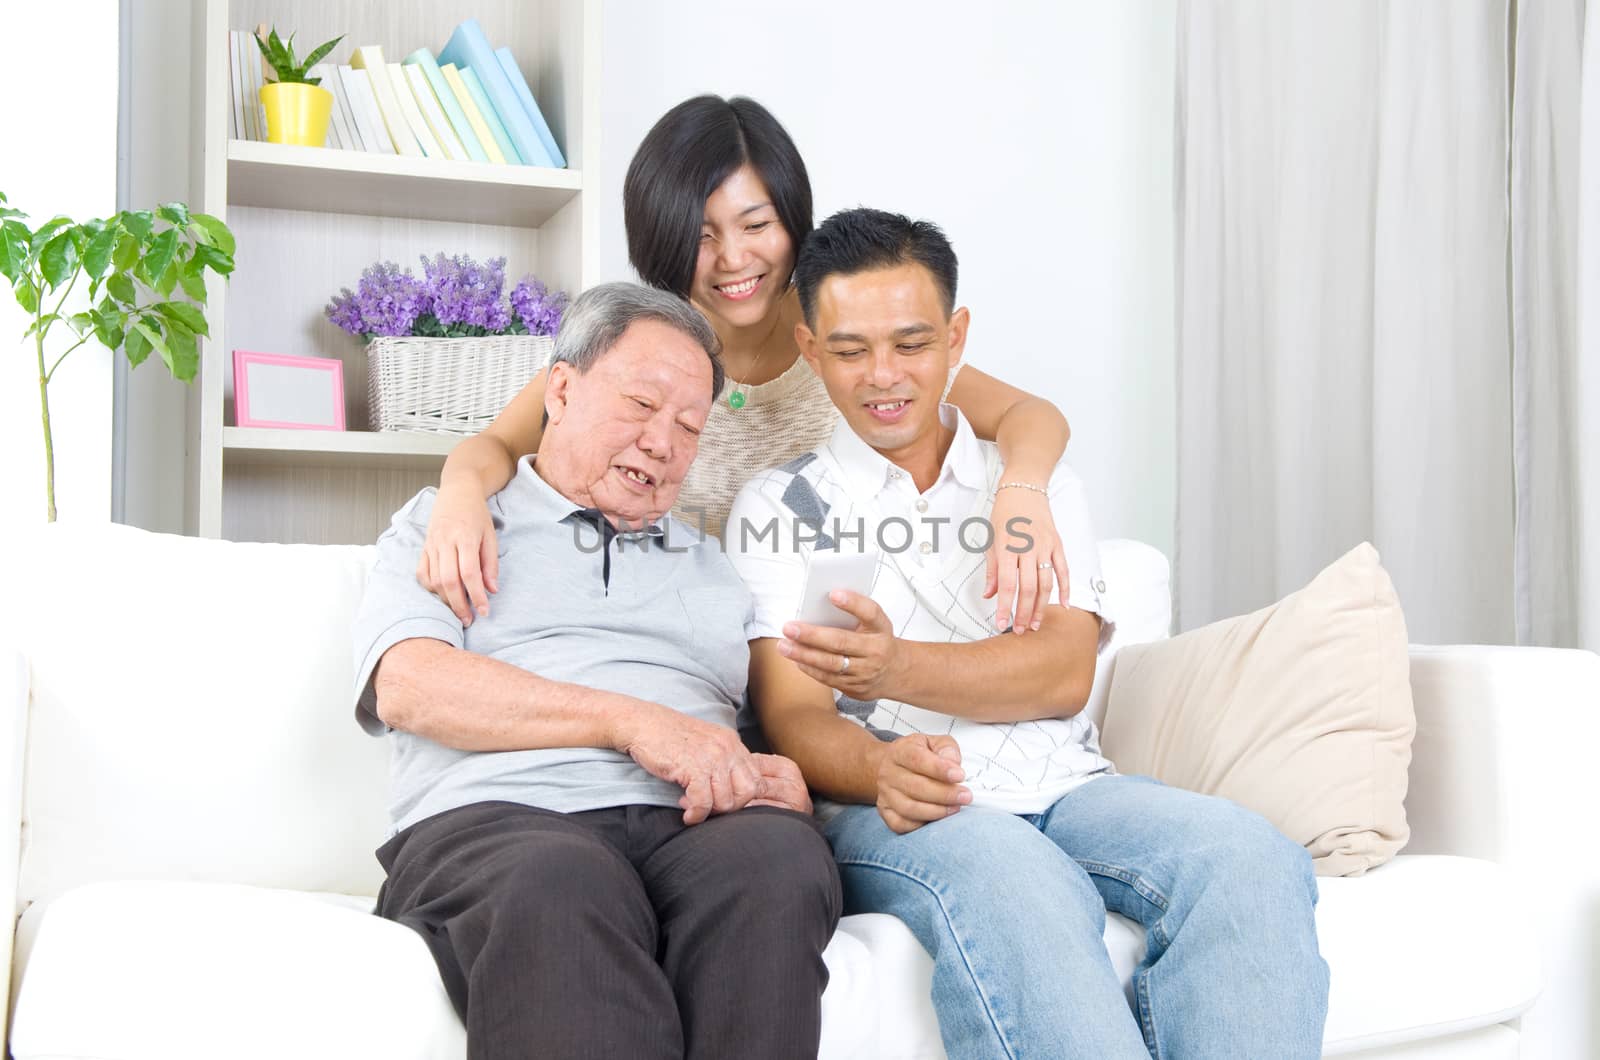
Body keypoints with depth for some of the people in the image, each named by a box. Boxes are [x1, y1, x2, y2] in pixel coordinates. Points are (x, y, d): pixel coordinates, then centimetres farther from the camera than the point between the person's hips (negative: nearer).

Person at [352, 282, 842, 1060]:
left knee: (779, 852, -34)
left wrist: (785, 780, -5)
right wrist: (631, 721, -10)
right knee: (554, 884, -39)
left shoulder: (714, 566, 30)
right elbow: (407, 684, 0)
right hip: (497, 819, -3)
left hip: (692, 824, 3)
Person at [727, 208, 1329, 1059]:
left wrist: (896, 668, -17)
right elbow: (793, 715, 1)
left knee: (1254, 859, -28)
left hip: (1065, 787, 3)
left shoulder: (1035, 478, 19)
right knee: (1011, 880, -38)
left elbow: (1064, 673, 3)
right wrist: (883, 768, -25)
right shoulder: (776, 508, 13)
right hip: (889, 804, -3)